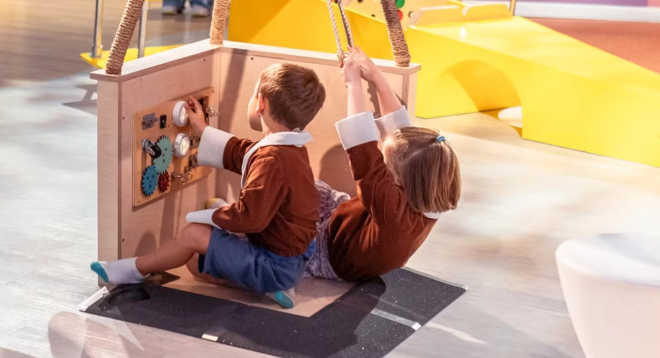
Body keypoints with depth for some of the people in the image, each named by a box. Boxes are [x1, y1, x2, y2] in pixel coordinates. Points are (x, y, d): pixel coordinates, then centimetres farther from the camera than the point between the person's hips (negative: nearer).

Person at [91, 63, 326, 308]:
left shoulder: (271, 160, -28)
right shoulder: (289, 148, 5)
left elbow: (250, 215, -34)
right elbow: (242, 155, 22)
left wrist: (210, 218, -16)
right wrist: (202, 131, 28)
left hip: (275, 264, -10)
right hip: (289, 258, 10)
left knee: (194, 234, -9)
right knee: (196, 262, 18)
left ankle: (135, 269, 12)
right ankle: (270, 285, 6)